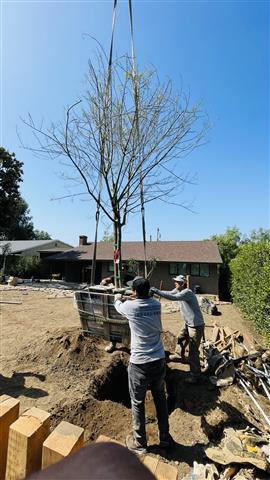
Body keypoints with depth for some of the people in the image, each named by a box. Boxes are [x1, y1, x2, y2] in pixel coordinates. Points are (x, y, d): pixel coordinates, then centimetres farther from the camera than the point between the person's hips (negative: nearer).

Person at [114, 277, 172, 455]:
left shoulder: (130, 307, -15)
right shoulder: (156, 304, -4)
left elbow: (118, 306, 9)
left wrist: (118, 298, 31)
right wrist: (130, 299, 32)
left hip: (139, 363, -4)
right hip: (159, 360, 5)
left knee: (137, 403, 18)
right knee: (160, 398, 25)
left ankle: (139, 443, 36)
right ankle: (165, 437, 42)